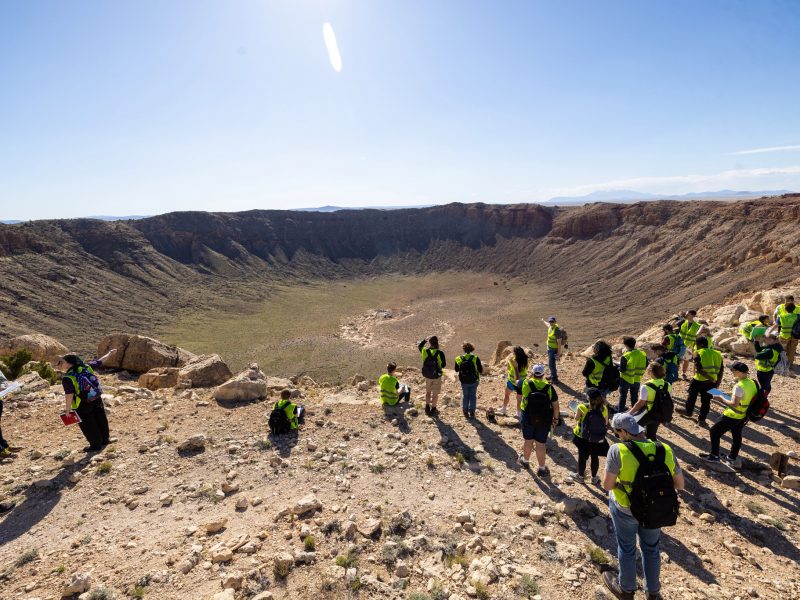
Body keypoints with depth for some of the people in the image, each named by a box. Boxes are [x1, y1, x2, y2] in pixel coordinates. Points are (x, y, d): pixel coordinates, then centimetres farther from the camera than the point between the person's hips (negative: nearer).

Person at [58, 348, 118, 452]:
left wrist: (67, 408, -18)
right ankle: (105, 439, 35)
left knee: (88, 425, 10)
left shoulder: (67, 378, -22)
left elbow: (69, 395, -25)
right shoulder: (86, 366, -5)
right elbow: (100, 362, 7)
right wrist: (110, 353, 22)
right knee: (101, 420, 21)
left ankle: (96, 445, 19)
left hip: (82, 406, -7)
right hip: (97, 399, 7)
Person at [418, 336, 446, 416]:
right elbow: (444, 364, -10)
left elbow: (419, 346, 11)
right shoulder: (440, 353, -22)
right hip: (436, 376, -4)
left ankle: (427, 408, 33)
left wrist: (425, 340, 20)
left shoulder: (425, 351, -12)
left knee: (428, 391, 23)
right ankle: (433, 410, 21)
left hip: (427, 375, 4)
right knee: (435, 393, 12)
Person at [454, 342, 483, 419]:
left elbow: (456, 370, 4)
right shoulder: (476, 359, -14)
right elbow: (481, 370, -7)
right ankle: (472, 413, 15)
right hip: (473, 381, -1)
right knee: (473, 396, 12)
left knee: (465, 396, 15)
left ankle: (465, 412, 20)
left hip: (464, 382, 1)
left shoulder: (459, 359, -9)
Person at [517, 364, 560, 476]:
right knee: (541, 444, 11)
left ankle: (525, 461, 42)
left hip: (528, 419, 0)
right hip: (544, 421, 0)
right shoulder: (549, 388, -16)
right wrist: (556, 418, 6)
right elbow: (556, 406, -9)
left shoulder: (526, 384, -17)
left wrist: (532, 376, 14)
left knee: (528, 440, 19)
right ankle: (541, 469, 24)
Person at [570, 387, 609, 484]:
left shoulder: (582, 407, -24)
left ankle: (580, 475, 38)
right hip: (598, 439, 2)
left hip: (583, 437, -2)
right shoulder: (604, 408, -16)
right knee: (595, 457, 20)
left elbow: (576, 418, -7)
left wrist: (577, 413, 12)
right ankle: (594, 478, 38)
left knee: (582, 456, 18)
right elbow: (606, 423, -3)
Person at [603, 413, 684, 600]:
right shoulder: (665, 450, -14)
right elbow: (680, 485, -5)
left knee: (626, 548, 21)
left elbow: (607, 485, -23)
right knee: (651, 549, 27)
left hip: (625, 509, -3)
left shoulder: (618, 450, -27)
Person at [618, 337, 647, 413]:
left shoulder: (625, 356, -25)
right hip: (637, 379, 4)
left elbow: (621, 369, -23)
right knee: (634, 395, 20)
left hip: (626, 379, -4)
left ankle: (620, 411, 19)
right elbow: (645, 366, 1)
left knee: (623, 395, 13)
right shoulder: (642, 354, -8)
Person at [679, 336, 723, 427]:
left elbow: (699, 369, -21)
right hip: (712, 383, 4)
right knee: (706, 401, 15)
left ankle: (688, 412, 39)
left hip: (699, 381, -4)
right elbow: (721, 370, 5)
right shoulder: (717, 354, 7)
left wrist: (710, 378, -16)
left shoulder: (698, 353, -9)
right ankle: (701, 419, 20)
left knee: (692, 396, 21)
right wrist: (717, 382, 8)